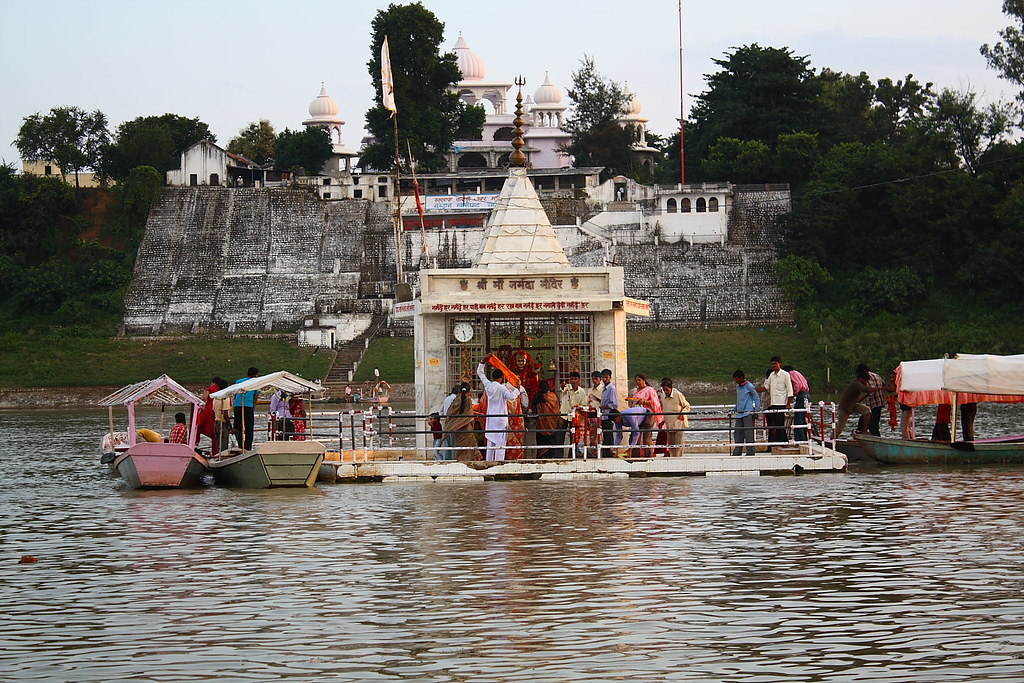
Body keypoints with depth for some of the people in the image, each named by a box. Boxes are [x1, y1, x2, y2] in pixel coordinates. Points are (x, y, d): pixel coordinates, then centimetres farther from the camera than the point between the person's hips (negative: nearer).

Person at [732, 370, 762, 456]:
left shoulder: (749, 386, -6)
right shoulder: (738, 387, 17)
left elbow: (757, 398, -5)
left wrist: (757, 410, -11)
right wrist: (734, 410, 25)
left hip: (748, 413, -8)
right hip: (739, 414, 8)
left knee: (748, 434, -7)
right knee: (737, 433, 6)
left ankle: (750, 452, -3)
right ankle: (737, 452, 10)